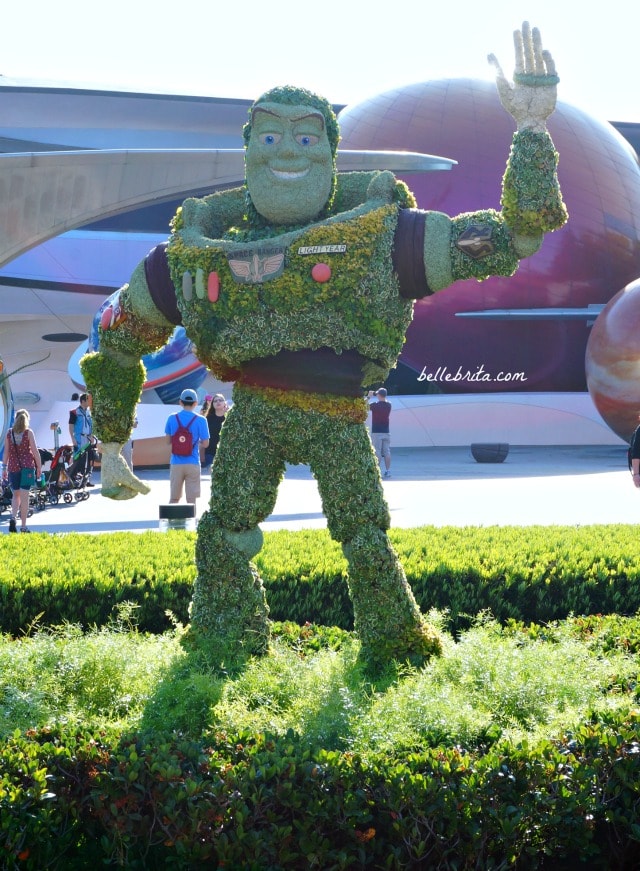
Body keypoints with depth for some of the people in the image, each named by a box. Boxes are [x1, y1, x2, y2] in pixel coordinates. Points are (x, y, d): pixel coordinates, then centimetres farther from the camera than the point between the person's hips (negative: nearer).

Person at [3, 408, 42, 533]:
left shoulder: (9, 433, 2)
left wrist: (5, 468, 12)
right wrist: (39, 467, 0)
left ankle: (13, 517, -8)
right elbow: (35, 451, -7)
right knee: (24, 497, 0)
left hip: (13, 467, 3)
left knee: (16, 495, 16)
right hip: (27, 466, -3)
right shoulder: (28, 433, -6)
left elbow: (6, 452, 4)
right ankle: (23, 526, 1)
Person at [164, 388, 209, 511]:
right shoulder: (200, 420, -7)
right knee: (191, 499, 2)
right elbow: (205, 444, -6)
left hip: (176, 463, 2)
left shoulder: (172, 418, 0)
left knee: (174, 498, 10)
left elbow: (168, 441, 5)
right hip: (193, 463, -2)